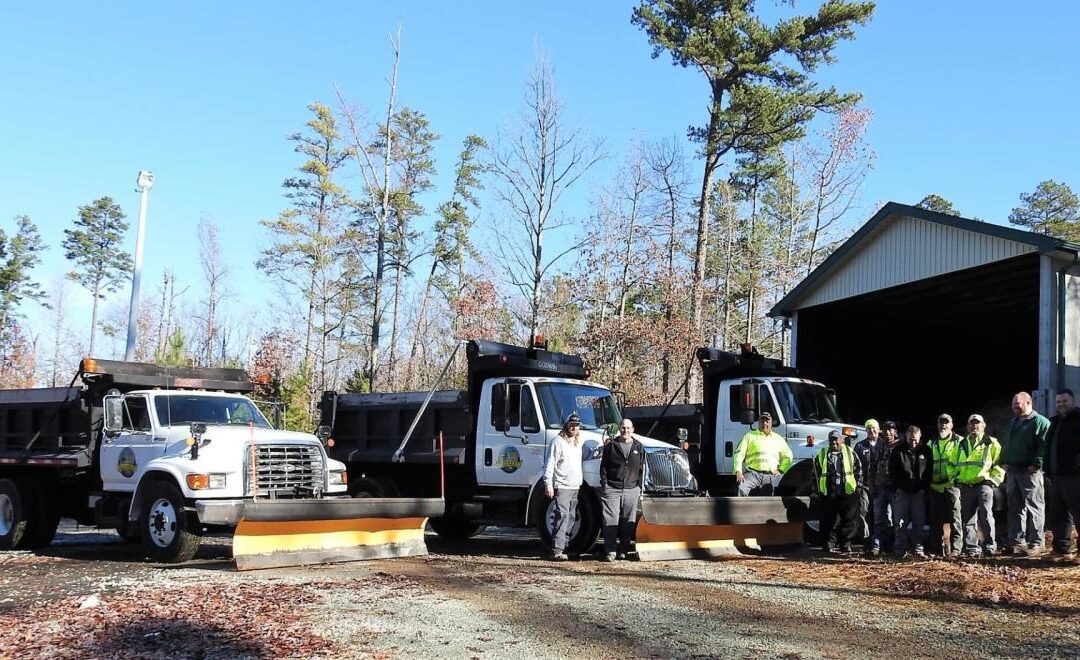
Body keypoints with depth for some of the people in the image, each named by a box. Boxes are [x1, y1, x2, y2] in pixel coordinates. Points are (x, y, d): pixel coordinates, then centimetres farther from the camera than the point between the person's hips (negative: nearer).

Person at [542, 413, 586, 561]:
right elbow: (549, 464, -10)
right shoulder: (558, 442, -6)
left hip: (575, 486, 8)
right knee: (563, 515, -17)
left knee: (570, 518, 10)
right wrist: (548, 484, -16)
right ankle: (557, 550, -22)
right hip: (562, 486, -8)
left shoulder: (578, 443, 18)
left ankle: (563, 545, 18)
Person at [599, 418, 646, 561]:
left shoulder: (639, 447, 10)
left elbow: (642, 469, 12)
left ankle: (624, 551, 14)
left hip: (631, 490, 2)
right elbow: (603, 467, 6)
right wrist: (604, 485, -2)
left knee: (628, 522, 5)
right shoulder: (611, 446, 5)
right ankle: (610, 551, -7)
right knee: (611, 520, -7)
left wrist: (639, 488, 6)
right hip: (612, 489, -2)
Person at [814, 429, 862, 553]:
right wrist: (818, 488, 8)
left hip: (848, 492, 0)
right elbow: (816, 472, 12)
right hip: (829, 493, 0)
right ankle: (828, 544, 8)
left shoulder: (850, 452, 7)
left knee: (848, 519, 4)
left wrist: (858, 484, 5)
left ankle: (846, 543, 14)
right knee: (829, 520, 1)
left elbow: (858, 468, 11)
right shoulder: (822, 455, 7)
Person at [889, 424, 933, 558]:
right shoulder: (898, 450, -1)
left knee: (918, 522, 3)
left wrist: (925, 488, 0)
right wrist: (897, 488, -4)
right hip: (902, 491, -1)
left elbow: (929, 472, 8)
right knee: (900, 522, -2)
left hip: (919, 492, 1)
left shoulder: (925, 451, 4)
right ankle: (901, 550, 0)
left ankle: (918, 549, 8)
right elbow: (892, 471, 3)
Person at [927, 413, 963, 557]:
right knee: (936, 519, 7)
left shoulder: (959, 442, 3)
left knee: (954, 518, -6)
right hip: (935, 486, 5)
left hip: (952, 485, -5)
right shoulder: (932, 444, 18)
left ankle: (955, 548, -5)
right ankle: (937, 547, 14)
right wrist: (927, 481, 14)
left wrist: (958, 478, -12)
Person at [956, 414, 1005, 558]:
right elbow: (956, 464, 27)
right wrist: (956, 479, 14)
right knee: (968, 518, 3)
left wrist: (994, 480, -8)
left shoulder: (992, 444, 5)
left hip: (984, 484, -5)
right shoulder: (962, 444, 20)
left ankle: (989, 546, -6)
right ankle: (970, 549, 6)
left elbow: (999, 464, 1)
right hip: (965, 486, 5)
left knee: (985, 516, -11)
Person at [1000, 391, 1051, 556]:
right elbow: (1004, 443, 25)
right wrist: (1004, 462, 13)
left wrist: (1036, 465, -20)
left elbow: (1044, 446, -15)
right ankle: (1016, 541, 15)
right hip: (1012, 471, 8)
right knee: (1014, 508, 10)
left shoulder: (1040, 422, -6)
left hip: (1030, 472, -8)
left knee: (1034, 507, -4)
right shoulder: (1012, 422, 19)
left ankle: (1035, 543, 0)